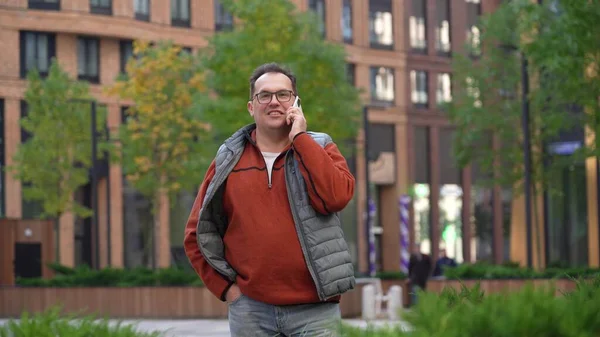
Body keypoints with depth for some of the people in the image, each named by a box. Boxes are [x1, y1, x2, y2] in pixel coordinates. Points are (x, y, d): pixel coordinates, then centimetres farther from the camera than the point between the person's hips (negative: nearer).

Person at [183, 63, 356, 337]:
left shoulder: (319, 149, 7)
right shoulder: (229, 161, 9)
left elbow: (336, 197, -15)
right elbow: (198, 233, 11)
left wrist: (300, 138, -10)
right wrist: (225, 286, 1)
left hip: (314, 311, -1)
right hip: (250, 311, 1)